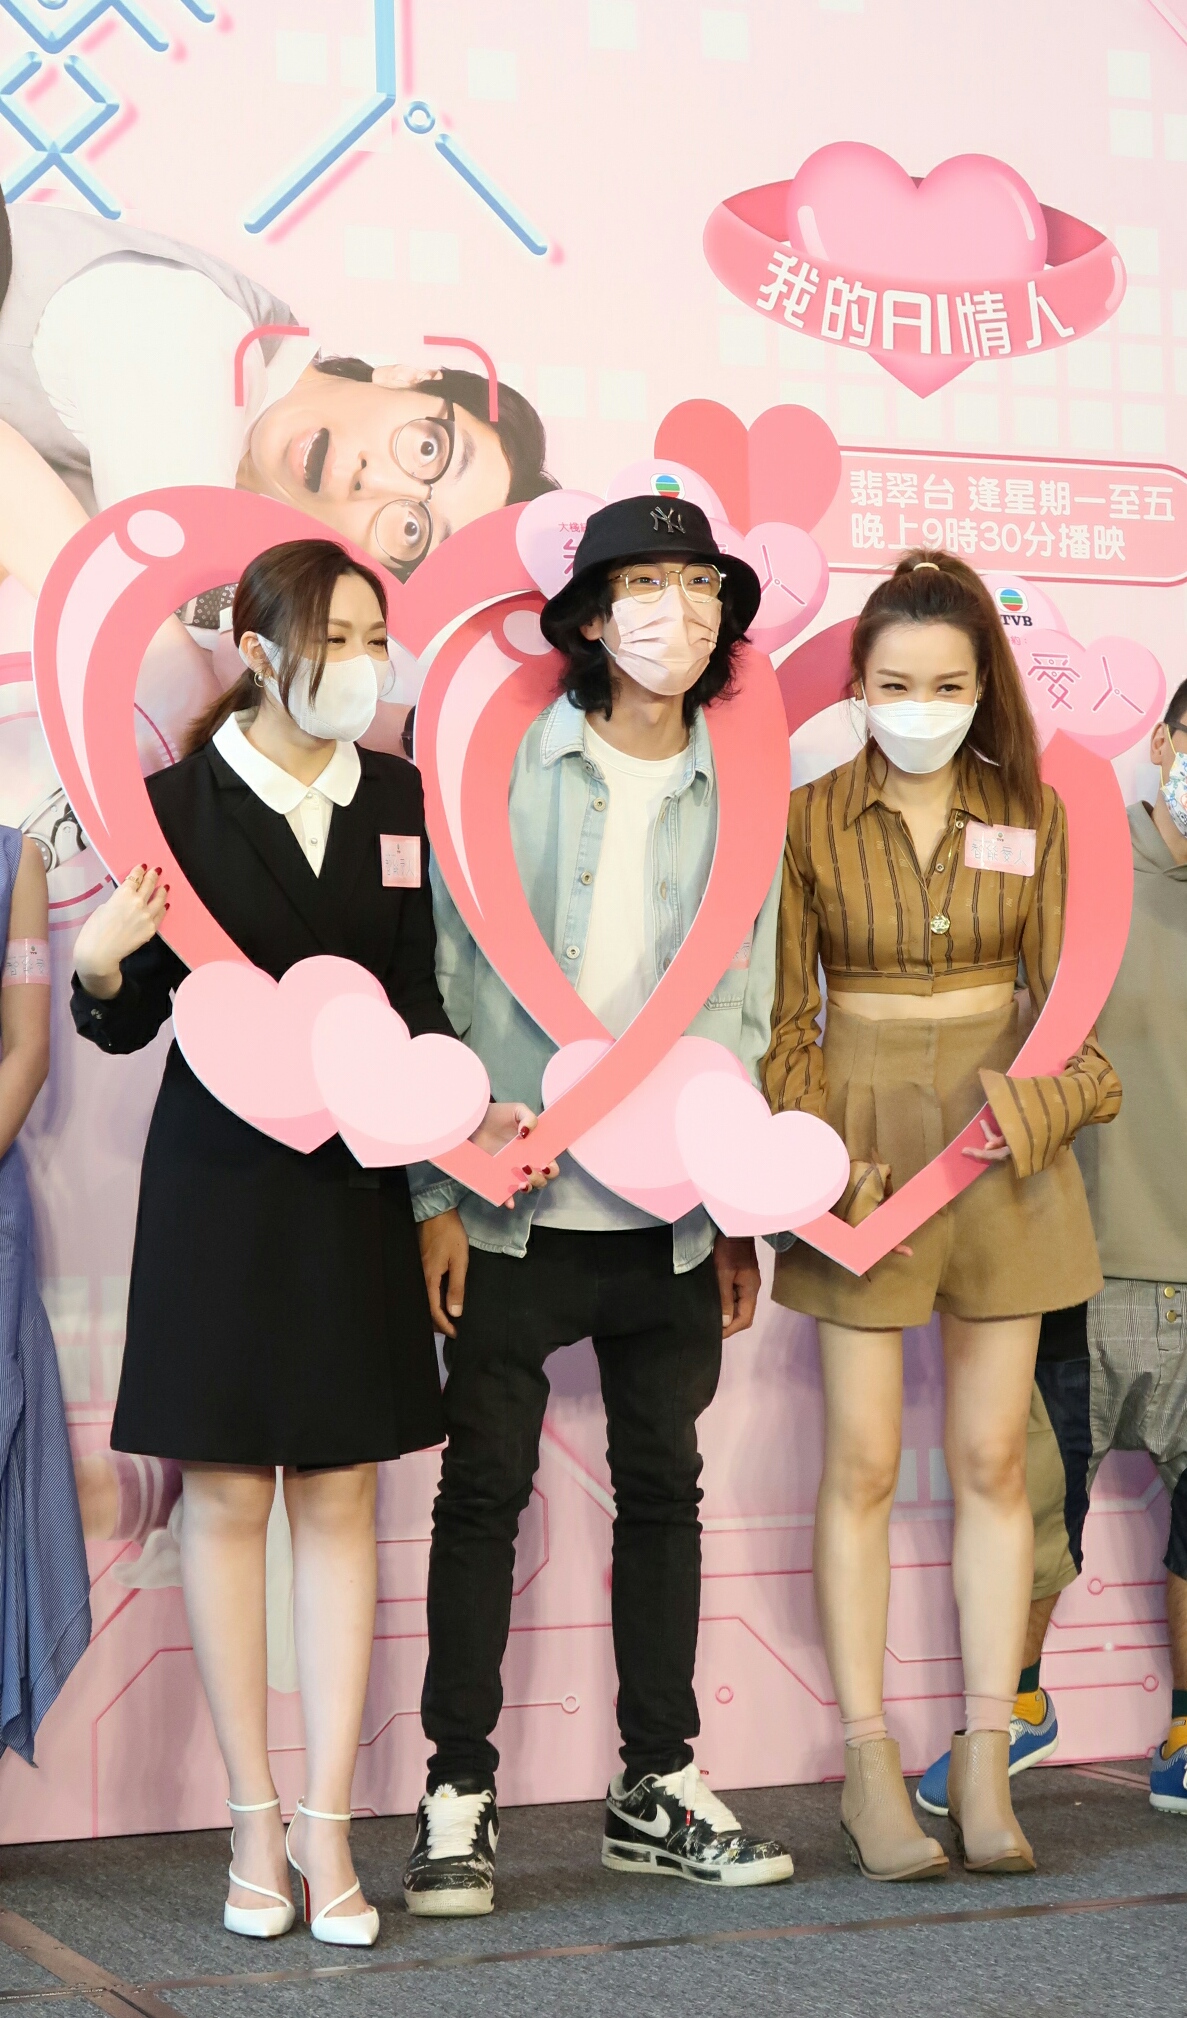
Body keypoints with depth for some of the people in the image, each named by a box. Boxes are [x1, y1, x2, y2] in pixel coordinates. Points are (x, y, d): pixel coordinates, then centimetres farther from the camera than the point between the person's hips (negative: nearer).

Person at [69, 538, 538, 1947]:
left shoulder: (399, 799, 5)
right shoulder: (178, 805, -6)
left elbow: (413, 993, 9)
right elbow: (129, 1023, -2)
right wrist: (97, 964, -23)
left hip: (358, 1179, 3)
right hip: (221, 1182, -3)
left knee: (340, 1500, 4)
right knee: (225, 1497, 3)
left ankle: (326, 1824, 11)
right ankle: (255, 1822, 14)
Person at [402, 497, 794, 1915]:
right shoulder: (503, 764, -2)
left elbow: (747, 1010, 12)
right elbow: (444, 983, -3)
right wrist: (440, 1193, -8)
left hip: (671, 1211, 3)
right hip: (515, 1205, -3)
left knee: (664, 1488, 10)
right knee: (484, 1487, 3)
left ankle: (657, 1791, 21)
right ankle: (458, 1796, 13)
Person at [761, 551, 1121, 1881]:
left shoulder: (1032, 818, 3)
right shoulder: (807, 821, -2)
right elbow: (783, 1018, 1)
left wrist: (1037, 1102, -13)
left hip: (998, 1145, 2)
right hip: (863, 1146, -2)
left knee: (990, 1458, 4)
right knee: (863, 1463, -1)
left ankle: (985, 1766, 10)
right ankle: (869, 1769, 6)